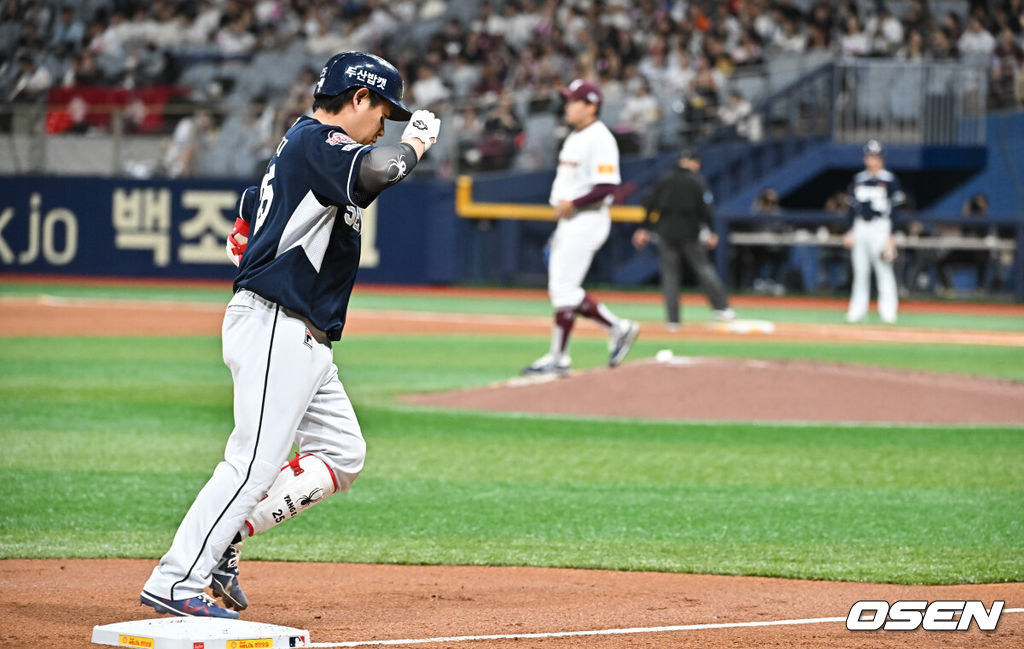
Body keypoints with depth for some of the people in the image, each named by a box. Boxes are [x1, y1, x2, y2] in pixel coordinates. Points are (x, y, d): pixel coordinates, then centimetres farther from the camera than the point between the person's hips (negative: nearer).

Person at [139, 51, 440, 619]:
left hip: (304, 339, 11)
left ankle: (223, 541, 11)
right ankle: (176, 582, -12)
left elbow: (241, 240, 28)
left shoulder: (299, 145, 20)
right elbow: (377, 171, -32)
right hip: (276, 330, -11)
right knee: (254, 461, -13)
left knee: (342, 455, 11)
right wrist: (416, 141, -14)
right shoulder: (317, 142, -11)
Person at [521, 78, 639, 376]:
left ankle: (558, 357, -5)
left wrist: (572, 204, -24)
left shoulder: (599, 139, -15)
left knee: (564, 288, -10)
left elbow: (607, 187, -22)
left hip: (587, 218, -10)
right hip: (568, 221, 10)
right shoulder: (574, 137, 16)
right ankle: (618, 328, 19)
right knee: (561, 289, 11)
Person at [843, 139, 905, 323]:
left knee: (884, 270, -8)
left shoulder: (889, 180, -4)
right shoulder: (858, 179, 13)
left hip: (880, 227, -5)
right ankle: (857, 309, 10)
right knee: (860, 271, 6)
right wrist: (850, 232, 11)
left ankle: (888, 311, -8)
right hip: (860, 227, 5)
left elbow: (896, 210, -6)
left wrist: (890, 236, -12)